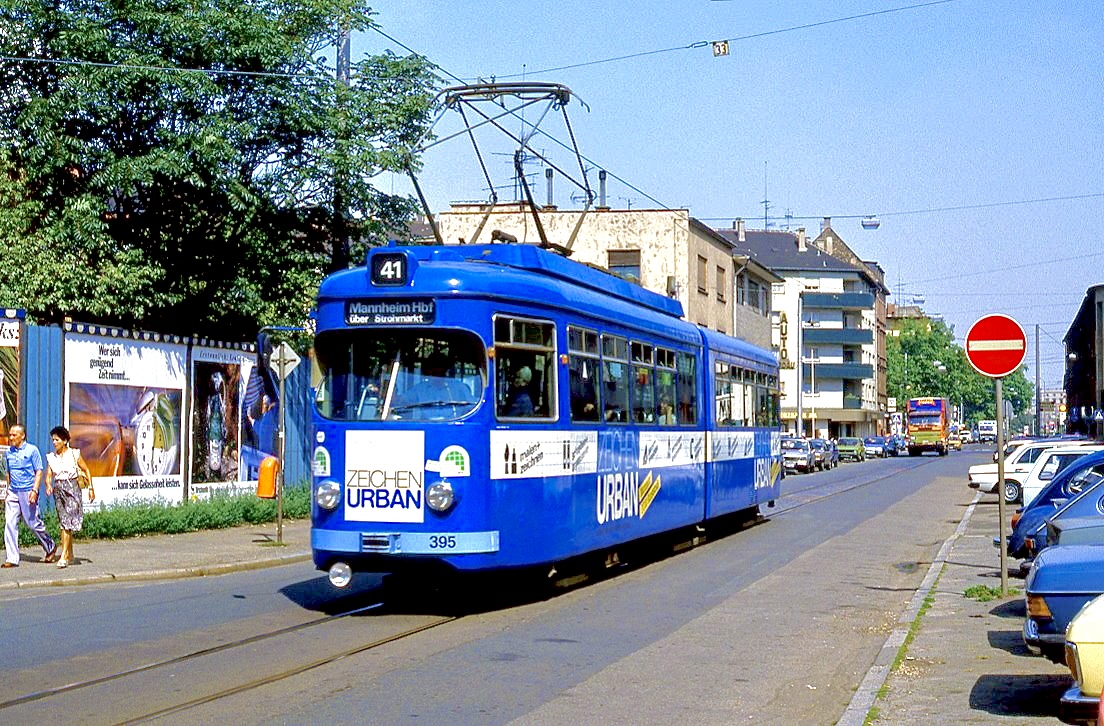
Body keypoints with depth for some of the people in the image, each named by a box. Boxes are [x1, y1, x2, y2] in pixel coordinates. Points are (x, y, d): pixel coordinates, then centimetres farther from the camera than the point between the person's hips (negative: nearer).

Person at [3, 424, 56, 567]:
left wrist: (35, 490, -16)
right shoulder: (9, 452, 11)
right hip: (13, 492, 5)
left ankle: (51, 547, 23)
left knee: (33, 523, 1)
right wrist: (8, 489, 18)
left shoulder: (32, 450, -5)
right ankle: (12, 558, -2)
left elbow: (39, 472, -7)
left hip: (27, 492, -5)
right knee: (10, 523, -4)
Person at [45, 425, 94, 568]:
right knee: (63, 522, 9)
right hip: (58, 490, 4)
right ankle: (70, 555, 21)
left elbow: (86, 470, 3)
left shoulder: (74, 454, -4)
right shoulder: (51, 457, 6)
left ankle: (64, 556, -15)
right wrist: (48, 485, -17)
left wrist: (90, 488, 1)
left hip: (72, 488, -4)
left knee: (68, 523, -12)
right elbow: (48, 475, 5)